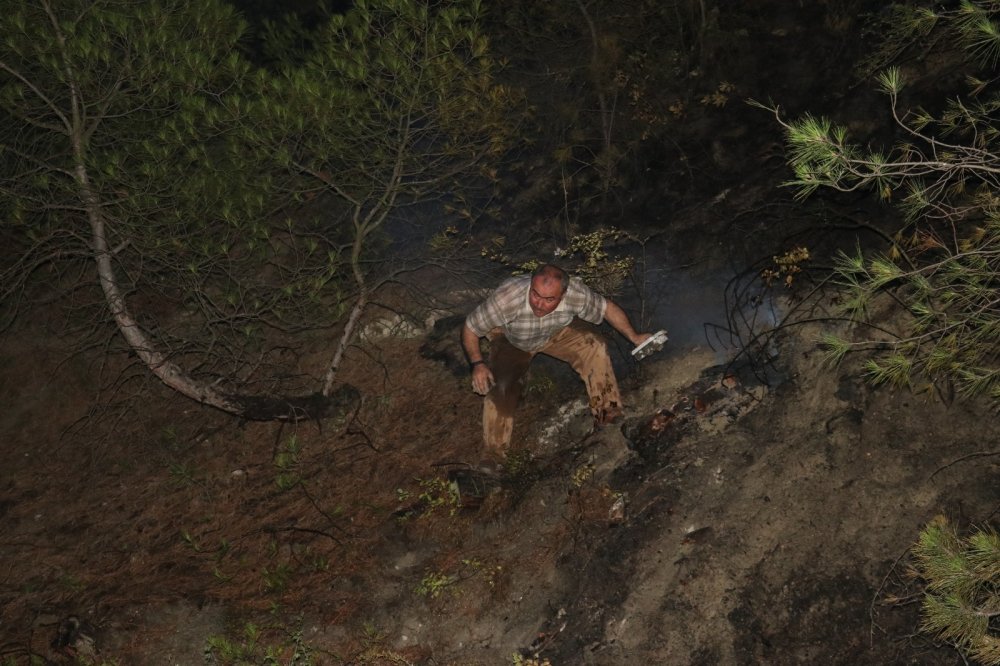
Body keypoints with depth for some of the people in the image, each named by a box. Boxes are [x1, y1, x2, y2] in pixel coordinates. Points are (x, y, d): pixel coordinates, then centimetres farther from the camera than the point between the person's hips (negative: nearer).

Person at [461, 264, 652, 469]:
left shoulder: (577, 294, -34)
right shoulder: (506, 298, -41)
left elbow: (608, 308, -12)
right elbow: (470, 329, -26)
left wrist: (634, 336, -4)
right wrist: (478, 364, -38)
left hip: (556, 331, 2)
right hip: (511, 340, -2)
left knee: (594, 346, -21)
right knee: (500, 385, -23)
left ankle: (609, 416, -7)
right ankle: (494, 455, -8)